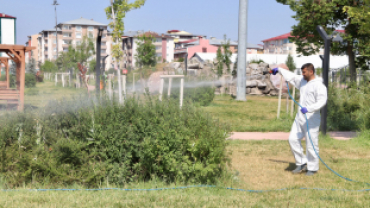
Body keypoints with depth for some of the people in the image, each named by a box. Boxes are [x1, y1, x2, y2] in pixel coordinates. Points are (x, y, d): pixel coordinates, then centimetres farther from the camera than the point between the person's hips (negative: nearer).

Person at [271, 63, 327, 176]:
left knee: (311, 144, -2)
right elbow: (291, 76, 29)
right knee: (293, 139, 5)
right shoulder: (302, 81, 12)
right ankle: (302, 163, 16)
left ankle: (312, 168, 12)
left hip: (311, 119, -8)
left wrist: (308, 109, -34)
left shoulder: (319, 85, -14)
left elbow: (322, 101, -24)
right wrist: (279, 70, 37)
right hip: (300, 117, 8)